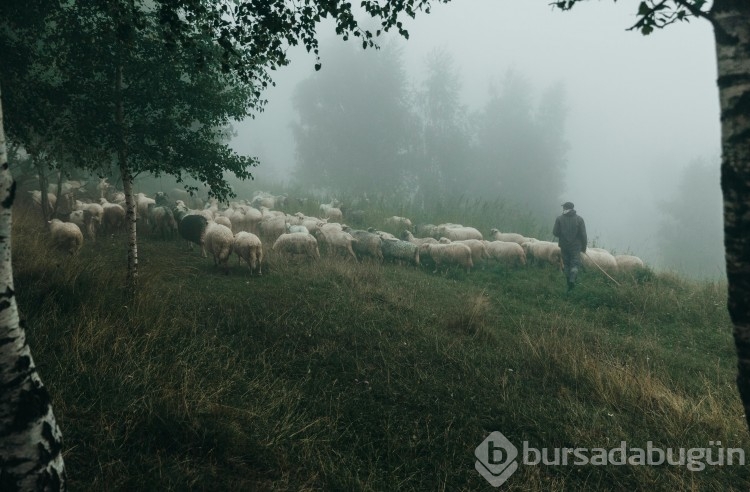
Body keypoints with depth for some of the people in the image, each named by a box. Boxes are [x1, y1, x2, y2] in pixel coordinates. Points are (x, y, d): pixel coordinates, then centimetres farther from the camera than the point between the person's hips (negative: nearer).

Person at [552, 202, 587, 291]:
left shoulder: (559, 219, -5)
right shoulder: (579, 219, -5)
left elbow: (555, 232, -6)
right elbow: (583, 235, -6)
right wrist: (584, 247, 4)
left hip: (564, 246, 1)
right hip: (576, 246, -1)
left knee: (566, 264, 13)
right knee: (575, 264, 4)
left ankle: (568, 282, 15)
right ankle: (572, 280, -19)